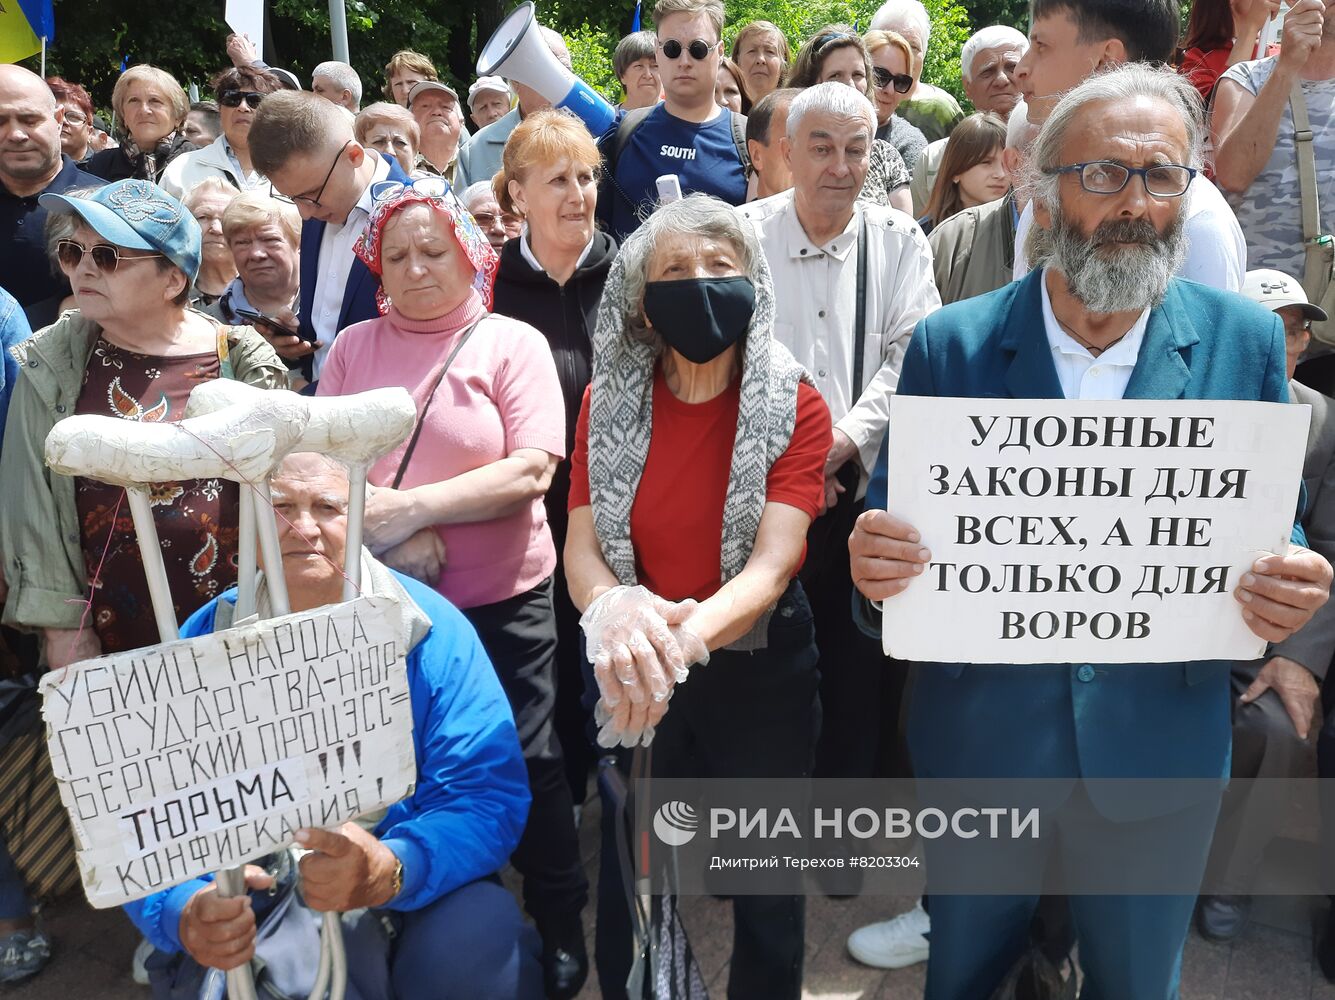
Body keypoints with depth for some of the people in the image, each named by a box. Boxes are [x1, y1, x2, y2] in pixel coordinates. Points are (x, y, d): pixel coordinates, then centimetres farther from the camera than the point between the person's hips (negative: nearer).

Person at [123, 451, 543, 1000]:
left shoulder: (433, 631, -10)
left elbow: (491, 795, -15)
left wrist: (390, 870, -36)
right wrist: (185, 911, -30)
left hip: (416, 891, 0)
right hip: (254, 893, 1)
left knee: (475, 943, -30)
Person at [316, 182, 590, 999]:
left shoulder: (513, 344, -4)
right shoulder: (354, 347, 6)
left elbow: (530, 473, -15)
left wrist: (413, 507, -20)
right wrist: (396, 533, -17)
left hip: (500, 598, -3)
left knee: (525, 761, 7)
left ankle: (560, 926, 29)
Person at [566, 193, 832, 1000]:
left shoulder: (795, 408, -13)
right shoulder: (608, 401, -5)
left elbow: (771, 564, -23)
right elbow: (582, 549, -9)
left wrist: (690, 632, -43)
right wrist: (617, 616, -32)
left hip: (759, 665, -2)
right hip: (635, 674, 2)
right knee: (629, 877, 18)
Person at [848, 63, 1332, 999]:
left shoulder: (1246, 341, -4)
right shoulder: (951, 343, -7)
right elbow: (892, 531, -5)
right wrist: (876, 563, -27)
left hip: (1160, 752, 1)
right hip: (979, 741, 0)